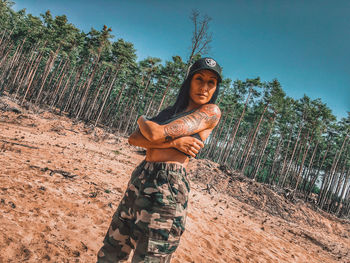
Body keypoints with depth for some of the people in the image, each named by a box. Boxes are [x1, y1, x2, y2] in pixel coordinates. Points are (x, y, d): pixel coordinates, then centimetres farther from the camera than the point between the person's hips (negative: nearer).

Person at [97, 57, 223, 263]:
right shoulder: (171, 111, 17)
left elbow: (156, 134, -15)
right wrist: (173, 141, -12)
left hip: (167, 186, -7)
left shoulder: (211, 111, -4)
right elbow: (134, 139, 4)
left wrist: (142, 120, 8)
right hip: (140, 180, 8)